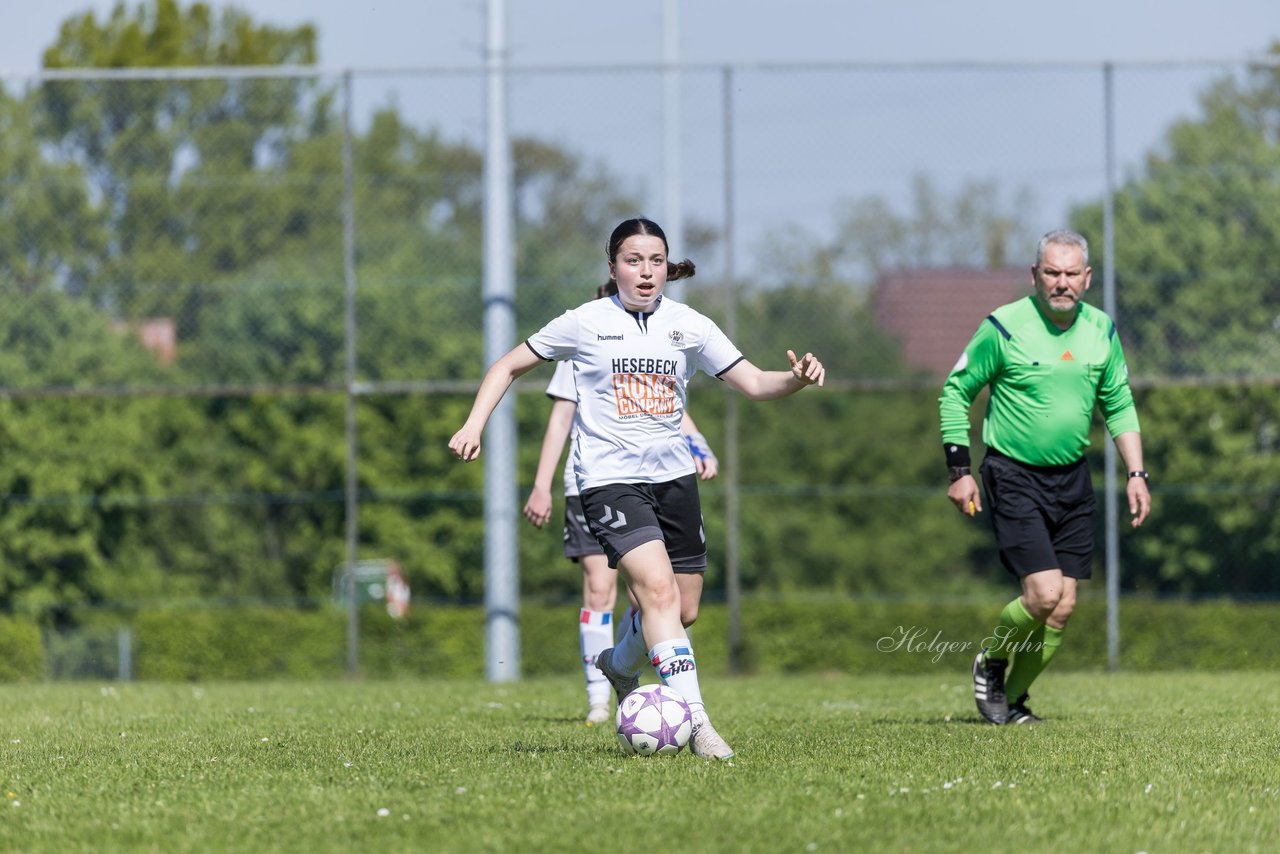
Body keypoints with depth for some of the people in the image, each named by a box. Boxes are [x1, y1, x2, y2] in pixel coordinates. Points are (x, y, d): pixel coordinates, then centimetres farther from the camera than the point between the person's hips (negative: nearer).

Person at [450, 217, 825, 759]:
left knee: (683, 608, 8)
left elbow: (753, 383, 6)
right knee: (658, 588, -24)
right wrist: (474, 426, -4)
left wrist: (798, 380, -15)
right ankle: (695, 720, -29)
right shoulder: (586, 324, -2)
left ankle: (620, 664, 41)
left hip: (673, 476, 5)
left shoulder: (689, 326, 5)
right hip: (610, 477, -5)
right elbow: (508, 367, 8)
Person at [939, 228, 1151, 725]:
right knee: (1044, 593, -17)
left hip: (1072, 479, 5)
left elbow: (1119, 405, 15)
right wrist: (959, 471, -8)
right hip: (1014, 477, -5)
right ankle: (991, 662, 12)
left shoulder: (1101, 330, 3)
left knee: (1063, 607, 0)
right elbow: (955, 392, -3)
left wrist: (1136, 473, 7)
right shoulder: (1004, 328, -12)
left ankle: (1011, 698, 18)